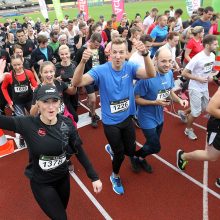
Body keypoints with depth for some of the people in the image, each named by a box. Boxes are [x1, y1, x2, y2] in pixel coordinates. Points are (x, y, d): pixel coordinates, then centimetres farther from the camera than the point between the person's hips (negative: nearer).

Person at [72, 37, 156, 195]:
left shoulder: (130, 68, -11)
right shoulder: (101, 70, -20)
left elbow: (151, 74, -28)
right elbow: (77, 83, -31)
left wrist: (145, 54, -46)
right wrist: (83, 62, -49)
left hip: (127, 118, 4)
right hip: (110, 122, -3)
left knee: (131, 151, 18)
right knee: (120, 154, 12)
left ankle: (111, 149, 53)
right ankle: (115, 177, 46)